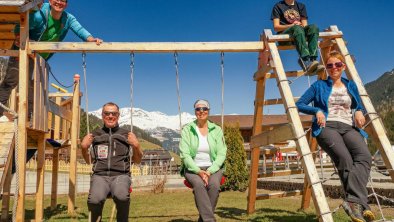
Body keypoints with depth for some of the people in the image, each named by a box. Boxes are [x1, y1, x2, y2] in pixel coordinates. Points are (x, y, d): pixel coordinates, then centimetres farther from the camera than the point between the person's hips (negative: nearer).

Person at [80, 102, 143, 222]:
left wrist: (136, 146, 0)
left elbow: (137, 161, 18)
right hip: (100, 175, 1)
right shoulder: (95, 135, 19)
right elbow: (89, 161, 27)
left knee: (121, 196, -37)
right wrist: (84, 147, 10)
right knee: (95, 199, -33)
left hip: (121, 175, -1)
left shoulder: (126, 135, 16)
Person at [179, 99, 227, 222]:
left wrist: (209, 171, -17)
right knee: (199, 184, -35)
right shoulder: (187, 129, 0)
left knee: (214, 185, -32)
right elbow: (185, 155, -7)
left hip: (213, 168, 1)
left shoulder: (217, 130, 4)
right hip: (192, 168, -1)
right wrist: (199, 171, -21)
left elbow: (221, 154, -2)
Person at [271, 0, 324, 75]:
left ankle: (313, 60, -46)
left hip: (302, 33, 4)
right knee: (297, 28, -37)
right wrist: (291, 25, -12)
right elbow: (276, 27, 2)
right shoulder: (278, 6, 12)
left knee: (313, 27, -28)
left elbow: (305, 25, 15)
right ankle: (306, 62, -55)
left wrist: (302, 25, -9)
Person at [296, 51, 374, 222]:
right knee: (345, 159, -34)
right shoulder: (319, 85, 17)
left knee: (364, 156, -32)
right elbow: (299, 105, 14)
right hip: (327, 126, -3)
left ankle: (354, 201, -44)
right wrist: (317, 111, -5)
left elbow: (359, 106, 30)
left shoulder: (351, 85, 26)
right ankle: (361, 204, -37)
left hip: (349, 127, 3)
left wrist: (359, 112, 5)